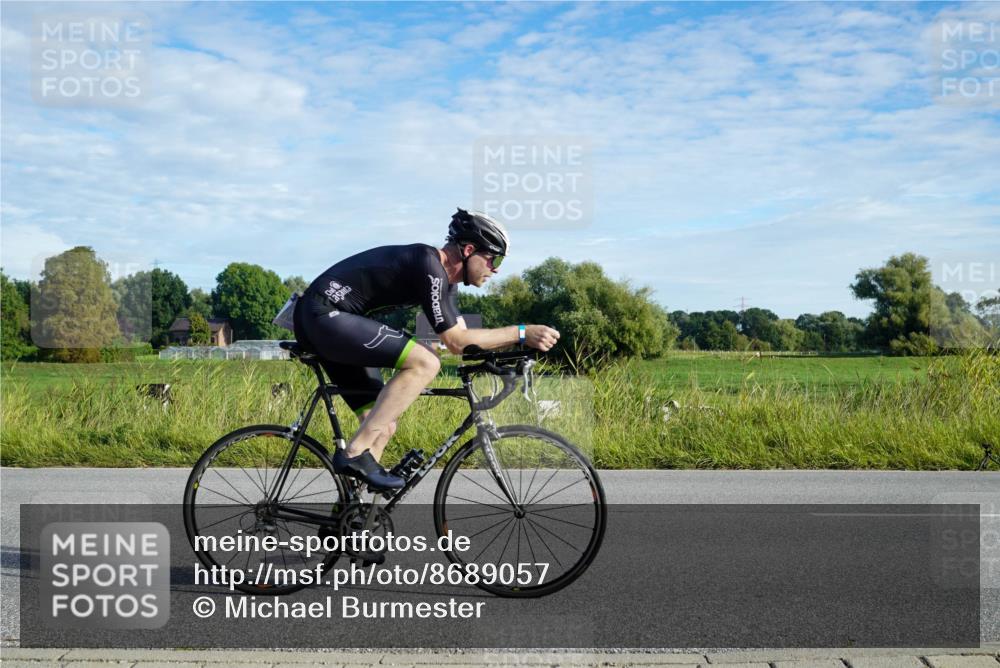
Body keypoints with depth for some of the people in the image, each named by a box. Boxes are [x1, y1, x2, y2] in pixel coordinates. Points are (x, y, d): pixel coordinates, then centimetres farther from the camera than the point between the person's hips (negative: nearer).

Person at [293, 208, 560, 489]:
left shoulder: (444, 277, 12)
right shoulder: (429, 266, -18)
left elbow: (461, 337, 13)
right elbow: (456, 342, -18)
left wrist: (519, 341, 3)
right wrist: (521, 332, -16)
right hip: (324, 315, -10)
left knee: (384, 426, 7)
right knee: (425, 363, -23)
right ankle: (355, 453, -20)